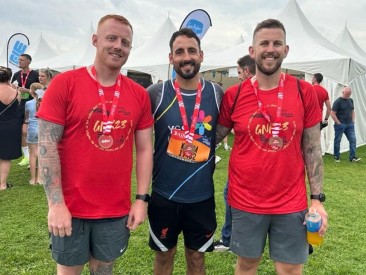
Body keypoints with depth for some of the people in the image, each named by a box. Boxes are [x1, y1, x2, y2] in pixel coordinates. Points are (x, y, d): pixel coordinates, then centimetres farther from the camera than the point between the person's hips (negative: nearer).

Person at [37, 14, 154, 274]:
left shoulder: (139, 94, 2)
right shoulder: (64, 83, -8)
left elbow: (145, 149, 4)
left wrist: (141, 199, -1)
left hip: (117, 209, 3)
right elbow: (47, 146, -10)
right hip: (70, 207, -2)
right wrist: (56, 203, -14)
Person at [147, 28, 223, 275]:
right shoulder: (156, 93, -7)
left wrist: (209, 154, 1)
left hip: (202, 195, 1)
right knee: (164, 255, 17)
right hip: (163, 194, -1)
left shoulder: (216, 93, -4)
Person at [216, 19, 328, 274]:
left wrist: (318, 199, -2)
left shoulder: (304, 92, -3)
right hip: (245, 201, 0)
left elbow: (312, 148, 0)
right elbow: (213, 139, 5)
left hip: (292, 202, 1)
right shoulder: (234, 95, -5)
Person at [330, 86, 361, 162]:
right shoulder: (338, 101, -10)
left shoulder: (351, 100, 10)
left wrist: (353, 120, 10)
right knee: (337, 141, 4)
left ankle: (352, 157, 5)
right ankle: (337, 157, 16)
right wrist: (338, 123, -13)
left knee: (353, 140, 0)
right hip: (340, 125, -6)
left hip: (350, 125, 6)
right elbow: (332, 113, -14)